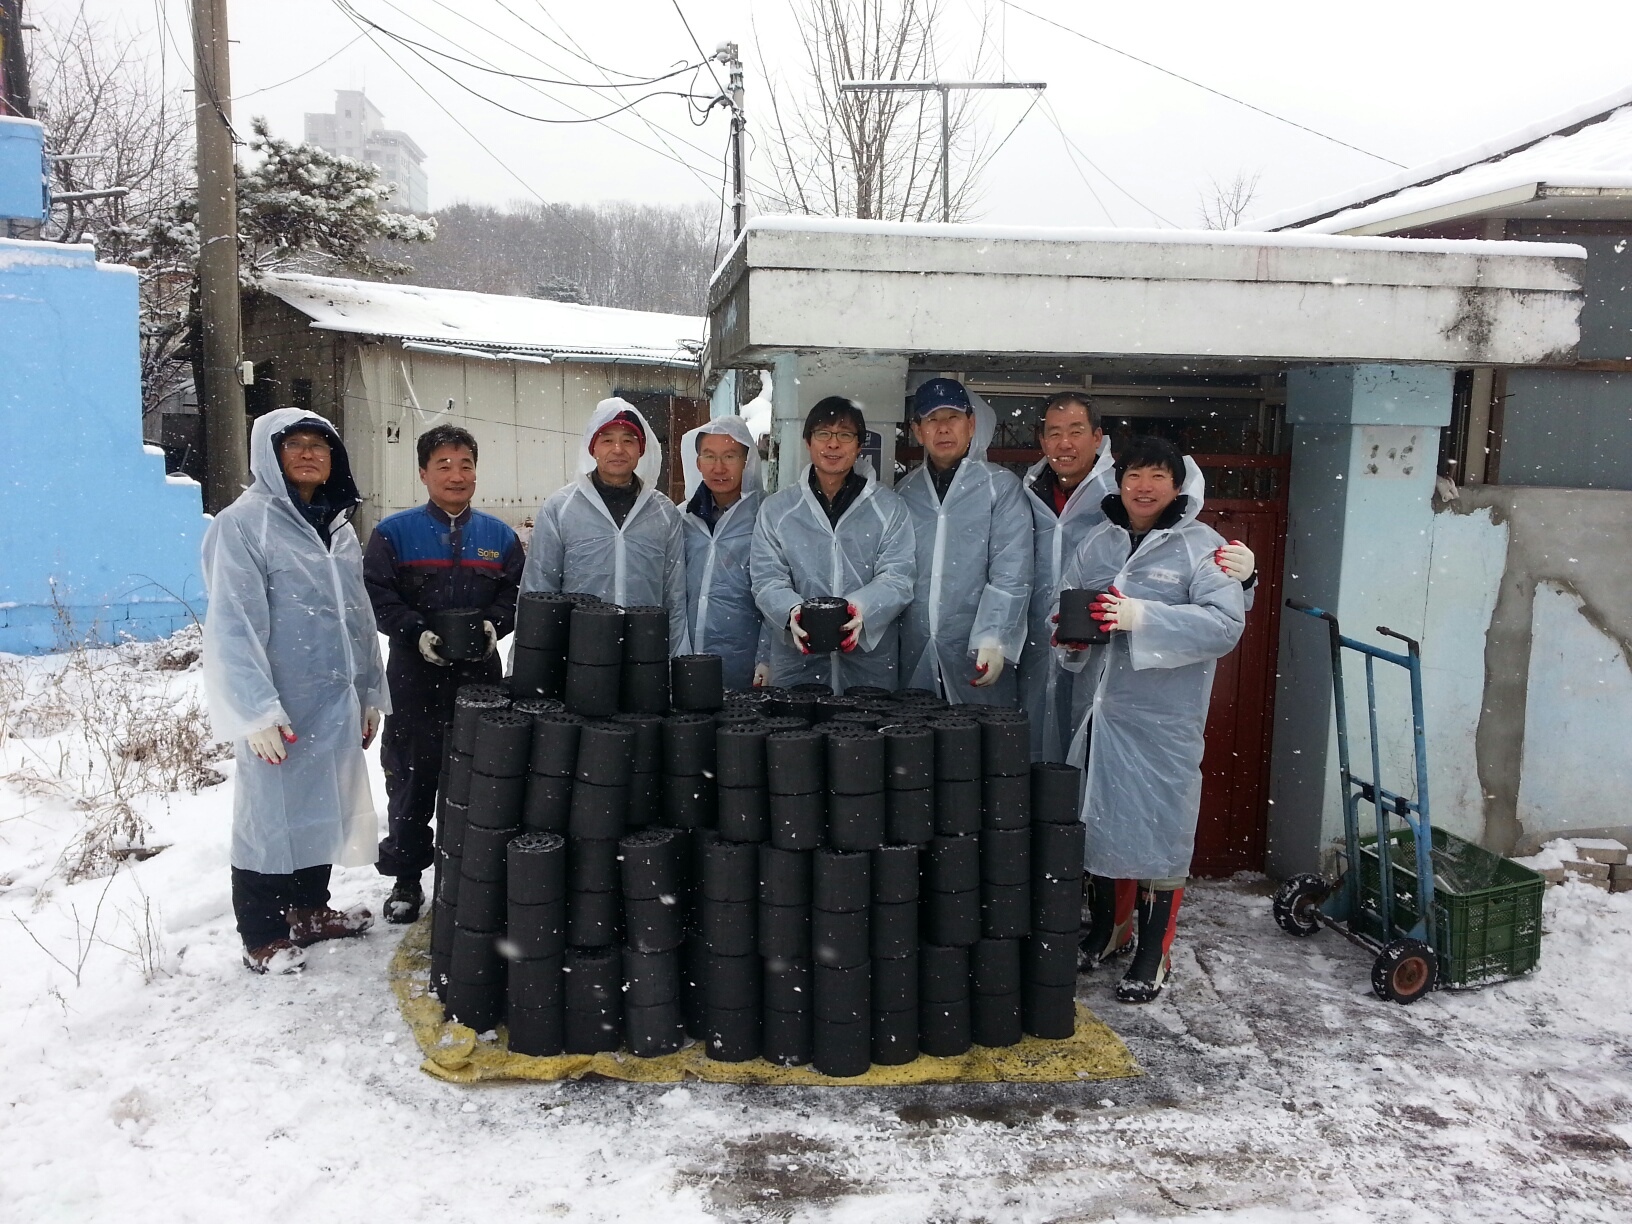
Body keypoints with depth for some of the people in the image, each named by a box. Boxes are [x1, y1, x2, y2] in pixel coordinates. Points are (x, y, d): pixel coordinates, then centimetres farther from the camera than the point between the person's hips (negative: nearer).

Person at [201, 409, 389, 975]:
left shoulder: (338, 526, 12)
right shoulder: (244, 523, -11)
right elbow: (234, 626, -16)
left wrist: (370, 694, 15)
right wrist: (257, 711, -21)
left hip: (334, 701, 7)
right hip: (279, 705, -7)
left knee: (322, 807, 16)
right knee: (271, 812, 3)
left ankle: (310, 910, 33)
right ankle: (262, 938, 17)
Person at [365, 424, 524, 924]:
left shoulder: (499, 536, 8)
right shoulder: (394, 532, -1)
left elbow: (517, 593, 8)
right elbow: (377, 596, -6)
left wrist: (494, 624, -11)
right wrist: (418, 633, -18)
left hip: (480, 677, 3)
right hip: (415, 677, -2)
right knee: (411, 781, 7)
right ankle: (406, 878, 21)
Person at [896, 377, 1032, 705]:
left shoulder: (1001, 486, -1)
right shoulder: (904, 491, 12)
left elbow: (1011, 575, -9)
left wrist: (994, 641, -18)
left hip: (976, 657, -3)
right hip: (913, 654, 3)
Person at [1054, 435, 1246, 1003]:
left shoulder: (1200, 546, -7)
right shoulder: (1098, 543, 10)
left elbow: (1226, 622, -17)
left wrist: (1145, 617, -26)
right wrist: (1070, 634, -7)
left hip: (1164, 717, -5)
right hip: (1100, 706, 6)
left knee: (1158, 828, 1)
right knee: (1096, 816, 15)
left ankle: (1153, 955, 16)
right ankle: (1104, 930, 35)